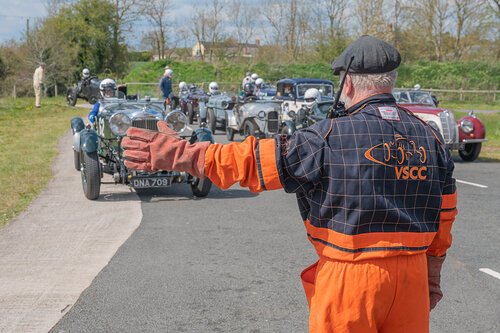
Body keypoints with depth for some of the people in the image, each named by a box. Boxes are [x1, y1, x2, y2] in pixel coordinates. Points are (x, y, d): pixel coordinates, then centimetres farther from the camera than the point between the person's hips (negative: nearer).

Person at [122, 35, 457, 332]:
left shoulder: (332, 137, -14)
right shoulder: (431, 137, 4)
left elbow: (251, 160, -12)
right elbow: (445, 217, 10)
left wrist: (177, 153, -3)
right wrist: (431, 279, 21)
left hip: (351, 275, -5)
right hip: (412, 273, 5)